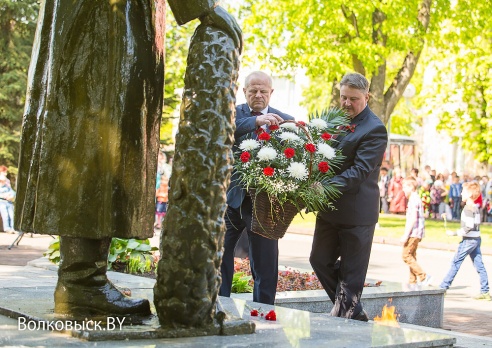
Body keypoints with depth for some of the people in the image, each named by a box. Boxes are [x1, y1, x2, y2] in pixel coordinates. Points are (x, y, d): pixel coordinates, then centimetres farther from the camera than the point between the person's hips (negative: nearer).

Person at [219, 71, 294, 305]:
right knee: (218, 257, 6)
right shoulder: (233, 113, 5)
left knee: (265, 266, 4)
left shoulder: (285, 121, 6)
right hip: (231, 197, 1)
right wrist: (255, 121, -31)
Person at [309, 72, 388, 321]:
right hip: (330, 208, 8)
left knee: (351, 272, 2)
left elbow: (360, 170, -22)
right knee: (320, 259, 11)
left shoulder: (375, 129, -14)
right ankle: (354, 313, 23)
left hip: (357, 211, -8)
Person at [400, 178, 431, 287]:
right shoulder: (416, 199, 19)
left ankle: (423, 276, -11)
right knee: (412, 257, 11)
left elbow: (413, 219, -21)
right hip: (416, 234, 10)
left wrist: (406, 235, -21)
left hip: (413, 233, -10)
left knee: (406, 256, -9)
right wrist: (406, 234, 25)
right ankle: (412, 282, 13)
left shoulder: (414, 200, -13)